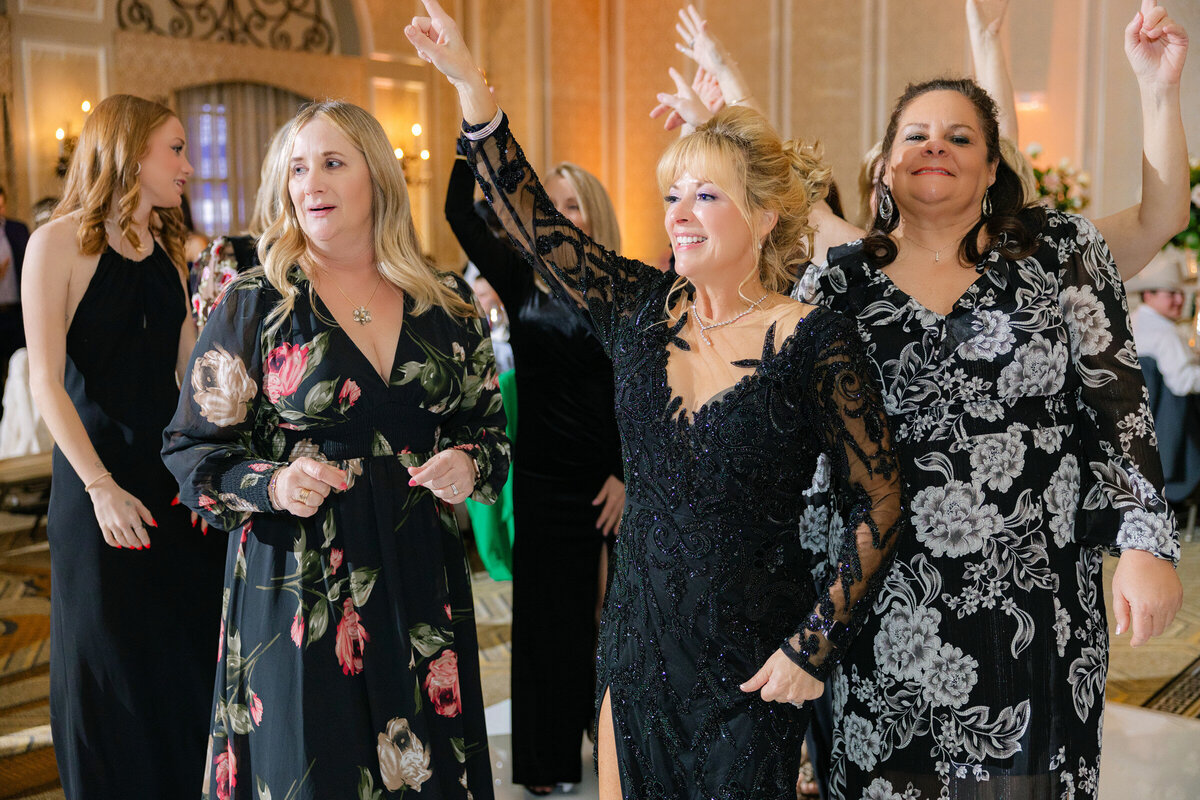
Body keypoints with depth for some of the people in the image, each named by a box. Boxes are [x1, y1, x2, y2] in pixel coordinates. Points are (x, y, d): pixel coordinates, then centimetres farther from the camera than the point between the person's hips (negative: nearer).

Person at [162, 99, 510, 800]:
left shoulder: (446, 302, 4)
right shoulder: (257, 302, -3)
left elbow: (491, 423, 13)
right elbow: (194, 448, 0)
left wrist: (470, 464, -9)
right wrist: (271, 485, -18)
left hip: (422, 580, 3)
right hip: (301, 585, -2)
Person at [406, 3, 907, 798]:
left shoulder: (813, 341, -13)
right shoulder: (641, 309, 0)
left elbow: (881, 504, -10)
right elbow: (529, 218, 0)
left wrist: (814, 645, -12)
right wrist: (468, 81, -5)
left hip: (750, 666, -4)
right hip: (639, 644, 4)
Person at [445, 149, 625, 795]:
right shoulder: (521, 279, 3)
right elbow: (459, 213, -6)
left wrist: (627, 474, -10)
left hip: (607, 478, -2)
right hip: (541, 475, 2)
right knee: (545, 615, 10)